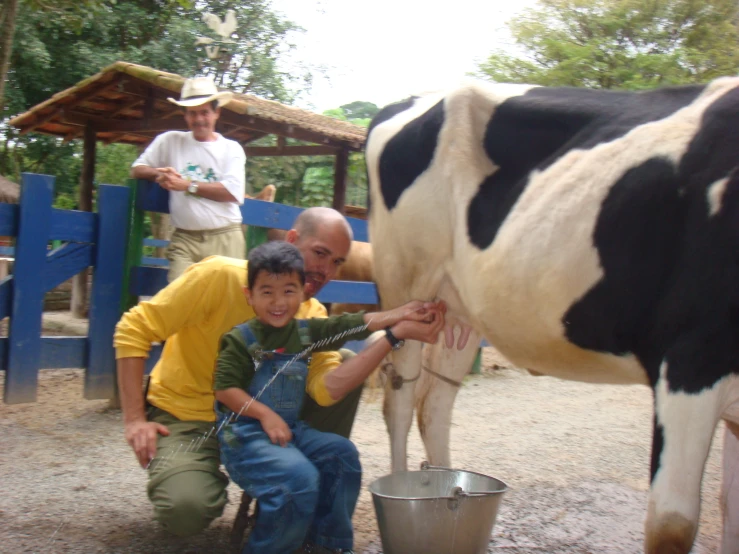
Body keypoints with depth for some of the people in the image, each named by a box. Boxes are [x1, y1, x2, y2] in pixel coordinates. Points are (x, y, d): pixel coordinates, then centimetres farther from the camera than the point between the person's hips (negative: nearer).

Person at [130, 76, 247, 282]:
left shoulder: (232, 148, 7)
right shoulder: (170, 141, 12)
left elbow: (234, 192, -7)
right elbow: (137, 169, 14)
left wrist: (187, 185, -8)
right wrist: (158, 174, -8)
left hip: (225, 239, -1)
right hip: (184, 238, 1)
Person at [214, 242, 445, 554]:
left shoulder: (307, 332, 6)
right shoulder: (241, 340, -9)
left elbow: (359, 323, 0)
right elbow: (225, 388, -12)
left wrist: (405, 315, -10)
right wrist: (265, 414, -20)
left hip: (289, 428, 7)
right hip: (244, 435, -7)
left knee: (341, 452, -2)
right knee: (299, 476, -26)